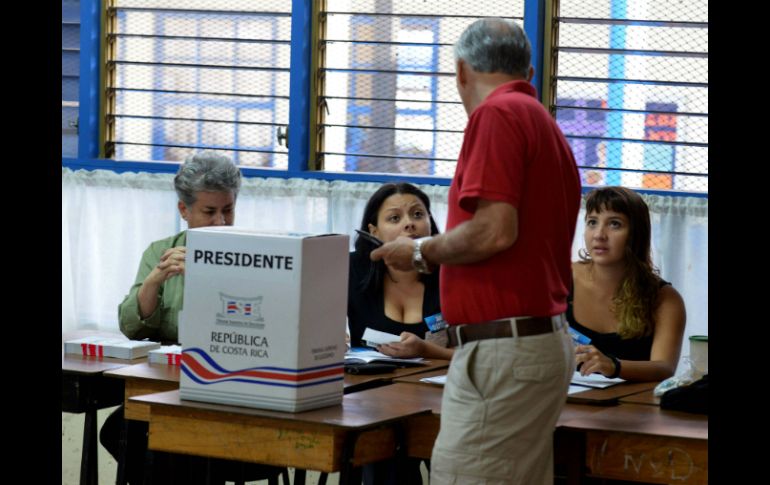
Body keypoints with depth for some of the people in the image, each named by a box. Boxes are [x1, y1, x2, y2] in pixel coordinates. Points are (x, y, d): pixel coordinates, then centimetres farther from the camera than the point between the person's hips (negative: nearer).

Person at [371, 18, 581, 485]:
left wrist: (421, 252, -4)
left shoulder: (499, 113, -10)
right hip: (547, 339, 10)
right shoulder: (545, 124, 17)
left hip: (504, 352, -10)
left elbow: (495, 230, -20)